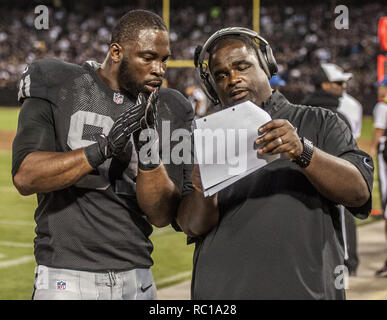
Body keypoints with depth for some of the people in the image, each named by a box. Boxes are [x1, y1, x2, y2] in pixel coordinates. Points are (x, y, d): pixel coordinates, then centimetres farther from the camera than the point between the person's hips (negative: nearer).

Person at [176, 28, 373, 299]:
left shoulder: (319, 123, 7)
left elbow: (359, 192, -8)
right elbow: (193, 226, 0)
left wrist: (302, 151, -22)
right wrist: (203, 193, -21)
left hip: (307, 288, -1)